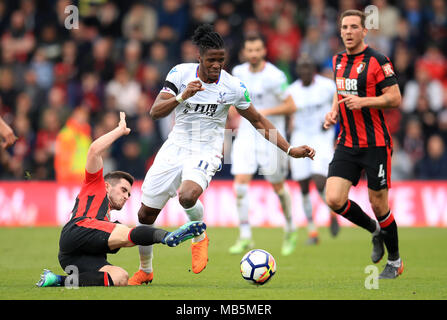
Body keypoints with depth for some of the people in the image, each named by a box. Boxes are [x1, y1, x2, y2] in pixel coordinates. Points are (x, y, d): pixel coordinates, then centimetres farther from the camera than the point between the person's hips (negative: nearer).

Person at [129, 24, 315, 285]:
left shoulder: (233, 86, -8)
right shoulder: (181, 73, -7)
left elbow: (258, 121, 2)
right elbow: (155, 112, -12)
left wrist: (290, 150, -3)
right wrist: (182, 97, -30)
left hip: (206, 153, -2)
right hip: (175, 147, 3)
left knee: (188, 196, -34)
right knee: (146, 214, 3)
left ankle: (200, 237, -1)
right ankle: (145, 271, 27)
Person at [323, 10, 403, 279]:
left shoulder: (377, 61, -11)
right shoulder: (338, 61, 10)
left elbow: (395, 98, -13)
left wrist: (363, 102, -23)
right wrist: (334, 112, 7)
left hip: (375, 144, -6)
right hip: (347, 143, 6)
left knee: (378, 204, 1)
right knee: (334, 199, -9)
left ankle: (395, 262, 21)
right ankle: (375, 230, 19)